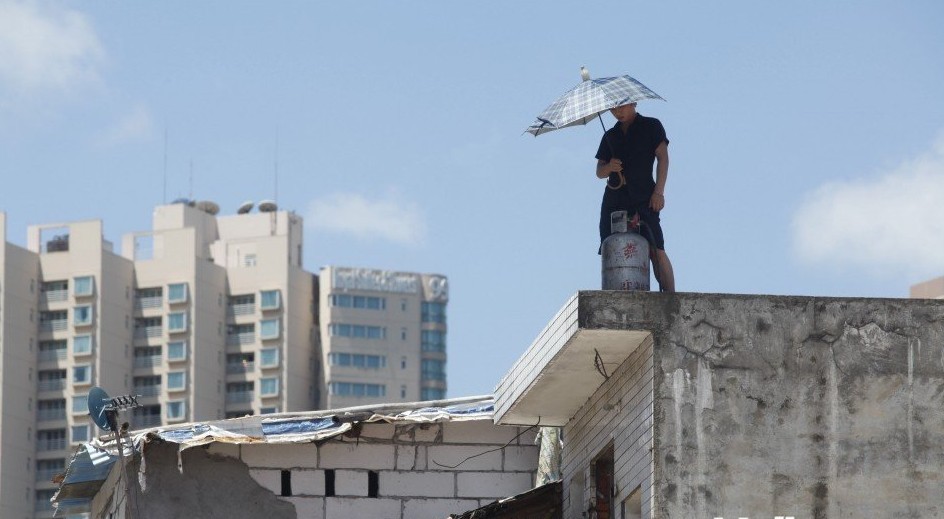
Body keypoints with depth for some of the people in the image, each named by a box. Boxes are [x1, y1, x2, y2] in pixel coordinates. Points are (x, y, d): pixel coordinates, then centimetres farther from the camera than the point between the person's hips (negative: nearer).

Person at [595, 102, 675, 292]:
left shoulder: (651, 126, 10)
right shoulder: (610, 136, 22)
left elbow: (662, 158, 2)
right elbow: (599, 172, 21)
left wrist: (659, 192, -9)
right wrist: (609, 167, -4)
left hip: (643, 197, -5)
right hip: (614, 198, 5)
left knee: (656, 249, -17)